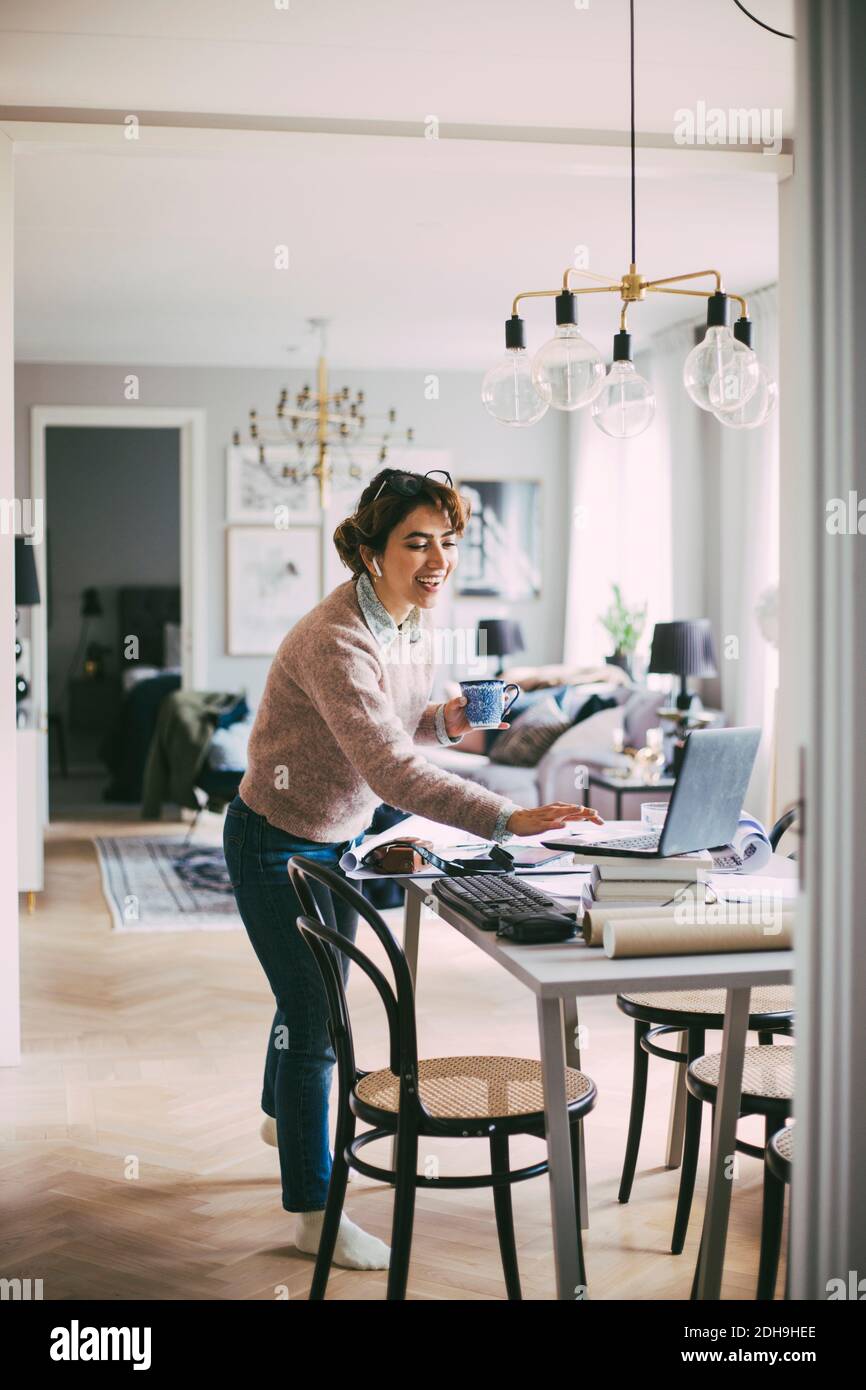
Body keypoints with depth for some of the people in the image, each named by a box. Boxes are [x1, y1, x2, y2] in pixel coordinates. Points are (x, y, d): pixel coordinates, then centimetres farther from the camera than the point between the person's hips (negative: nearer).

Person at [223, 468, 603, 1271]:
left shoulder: (414, 617, -5)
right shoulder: (335, 641, -33)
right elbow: (390, 770, -43)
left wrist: (445, 720, -14)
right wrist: (508, 820, -52)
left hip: (341, 836, 8)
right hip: (277, 842, -8)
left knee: (316, 993, 25)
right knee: (315, 1018, -4)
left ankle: (283, 1117, 53)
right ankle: (313, 1213, 12)